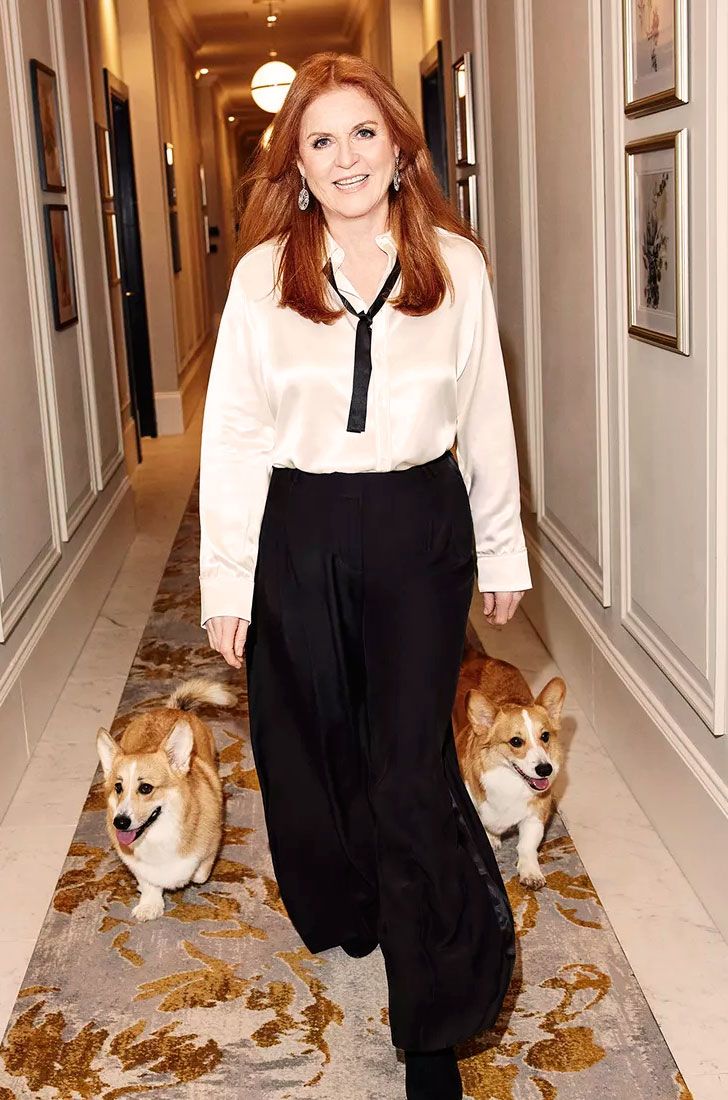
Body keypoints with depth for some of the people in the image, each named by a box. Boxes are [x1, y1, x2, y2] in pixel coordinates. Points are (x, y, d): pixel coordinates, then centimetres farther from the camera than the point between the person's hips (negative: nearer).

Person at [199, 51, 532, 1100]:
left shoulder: (455, 263, 0)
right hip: (298, 533, 1)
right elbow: (232, 433, -1)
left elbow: (485, 416, 6)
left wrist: (501, 549, 10)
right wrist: (227, 578, -3)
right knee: (310, 746, 14)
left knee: (414, 764, -2)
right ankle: (343, 915, 44)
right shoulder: (264, 272, -2)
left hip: (419, 529, -1)